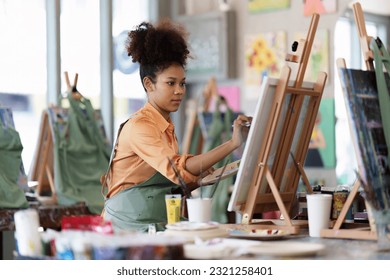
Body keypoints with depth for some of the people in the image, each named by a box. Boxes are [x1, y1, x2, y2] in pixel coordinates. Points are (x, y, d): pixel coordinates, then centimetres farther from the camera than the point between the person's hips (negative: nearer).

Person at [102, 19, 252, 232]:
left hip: (160, 226, 8)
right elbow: (178, 169, -28)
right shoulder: (138, 126, -13)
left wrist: (198, 178, -4)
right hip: (131, 228, -8)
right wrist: (232, 144, -33)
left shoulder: (166, 127, 16)